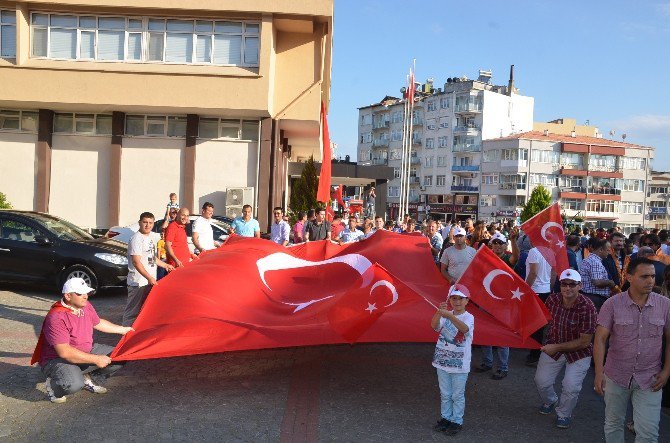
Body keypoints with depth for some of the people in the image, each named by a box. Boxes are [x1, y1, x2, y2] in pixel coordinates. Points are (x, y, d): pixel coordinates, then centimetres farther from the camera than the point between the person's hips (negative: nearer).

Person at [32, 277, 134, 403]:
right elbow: (64, 352, -32)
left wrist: (123, 330, 25)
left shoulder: (85, 306, -2)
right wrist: (96, 359, -30)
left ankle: (89, 379, 14)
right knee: (74, 384, -38)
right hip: (57, 359, -8)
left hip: (87, 352, 8)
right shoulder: (56, 317, -29)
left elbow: (98, 323, 20)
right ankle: (53, 386, -2)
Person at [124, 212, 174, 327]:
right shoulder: (136, 239, -14)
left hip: (151, 281, 9)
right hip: (138, 283, -9)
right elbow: (136, 262, -22)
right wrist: (149, 277, -28)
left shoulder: (150, 238, 14)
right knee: (133, 311, -5)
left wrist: (165, 265, 29)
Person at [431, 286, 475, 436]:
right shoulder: (444, 315, -1)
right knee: (445, 394, 17)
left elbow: (465, 328, -34)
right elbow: (434, 325, -20)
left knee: (457, 395, 8)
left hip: (459, 364, -3)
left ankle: (457, 421, 22)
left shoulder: (469, 317, -11)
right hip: (442, 362, 4)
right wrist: (439, 312, -41)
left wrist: (450, 316, -50)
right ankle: (445, 417, 32)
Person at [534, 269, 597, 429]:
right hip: (553, 347, 4)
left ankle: (564, 414, 19)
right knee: (541, 381, 3)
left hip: (579, 352, -4)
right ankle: (550, 401, 40)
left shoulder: (587, 307, -26)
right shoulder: (552, 300, -12)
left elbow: (584, 341, -21)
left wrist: (556, 347, -20)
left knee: (571, 387, -14)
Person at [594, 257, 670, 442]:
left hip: (650, 379, 0)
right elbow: (600, 339, -11)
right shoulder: (612, 304, -9)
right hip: (616, 376, 0)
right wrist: (599, 373, -17)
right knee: (613, 425, 16)